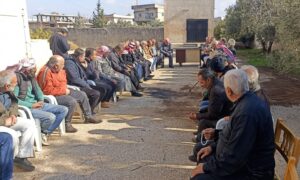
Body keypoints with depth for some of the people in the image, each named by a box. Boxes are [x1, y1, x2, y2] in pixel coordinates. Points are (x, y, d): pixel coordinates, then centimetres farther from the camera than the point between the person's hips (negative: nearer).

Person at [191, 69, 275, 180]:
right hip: (244, 159, 10)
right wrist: (213, 146, 8)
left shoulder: (247, 112, -30)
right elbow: (234, 135, 15)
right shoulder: (249, 100, 2)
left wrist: (206, 168, -16)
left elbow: (234, 158, -28)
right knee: (204, 157, 17)